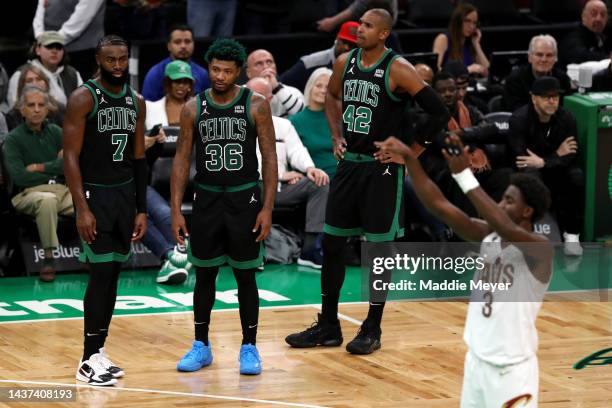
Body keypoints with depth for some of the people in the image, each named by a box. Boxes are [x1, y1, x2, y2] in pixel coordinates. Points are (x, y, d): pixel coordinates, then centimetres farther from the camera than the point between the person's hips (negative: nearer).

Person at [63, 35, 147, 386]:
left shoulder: (136, 102, 8)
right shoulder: (83, 99, -11)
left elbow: (138, 158, 13)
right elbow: (71, 157, -14)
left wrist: (141, 209, 9)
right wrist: (82, 209, -20)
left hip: (125, 193, 6)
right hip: (95, 193, -6)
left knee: (113, 274, 7)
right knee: (101, 273, -10)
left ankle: (99, 350, 14)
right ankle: (89, 360, -7)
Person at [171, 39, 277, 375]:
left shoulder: (255, 105, -6)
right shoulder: (193, 108, 0)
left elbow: (270, 158, -5)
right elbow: (182, 159, 3)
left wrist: (267, 208, -11)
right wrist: (176, 211, -3)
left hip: (244, 200, -2)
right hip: (207, 199, 2)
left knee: (245, 276, 3)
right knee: (204, 275, 8)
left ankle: (249, 348, 12)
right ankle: (201, 346, 18)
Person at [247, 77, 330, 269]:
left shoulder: (283, 125, 23)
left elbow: (297, 152, 9)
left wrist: (310, 168, -15)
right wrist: (280, 174, -11)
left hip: (281, 188, 4)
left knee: (320, 184, -19)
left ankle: (311, 249, -28)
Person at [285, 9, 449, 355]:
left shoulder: (398, 70, -14)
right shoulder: (345, 63, 4)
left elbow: (439, 114, -14)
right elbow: (332, 96, 26)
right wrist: (337, 136, 12)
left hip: (382, 169, -6)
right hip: (349, 164, 6)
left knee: (379, 249, 1)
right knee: (332, 244, 8)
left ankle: (372, 330, 11)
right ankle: (328, 326, 18)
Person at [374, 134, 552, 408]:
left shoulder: (540, 248, -15)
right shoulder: (488, 236, 5)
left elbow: (506, 228, -35)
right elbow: (439, 205, -1)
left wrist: (464, 175, -38)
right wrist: (409, 159, -11)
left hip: (513, 370, -7)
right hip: (477, 360, 7)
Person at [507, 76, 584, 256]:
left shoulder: (566, 118, -9)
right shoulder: (519, 119, -18)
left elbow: (570, 157, -14)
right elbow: (519, 157, -22)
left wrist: (543, 162, -33)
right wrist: (556, 155, -19)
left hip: (556, 168, 3)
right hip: (528, 167, -3)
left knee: (577, 176, -27)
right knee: (530, 175, -37)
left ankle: (572, 235, -16)